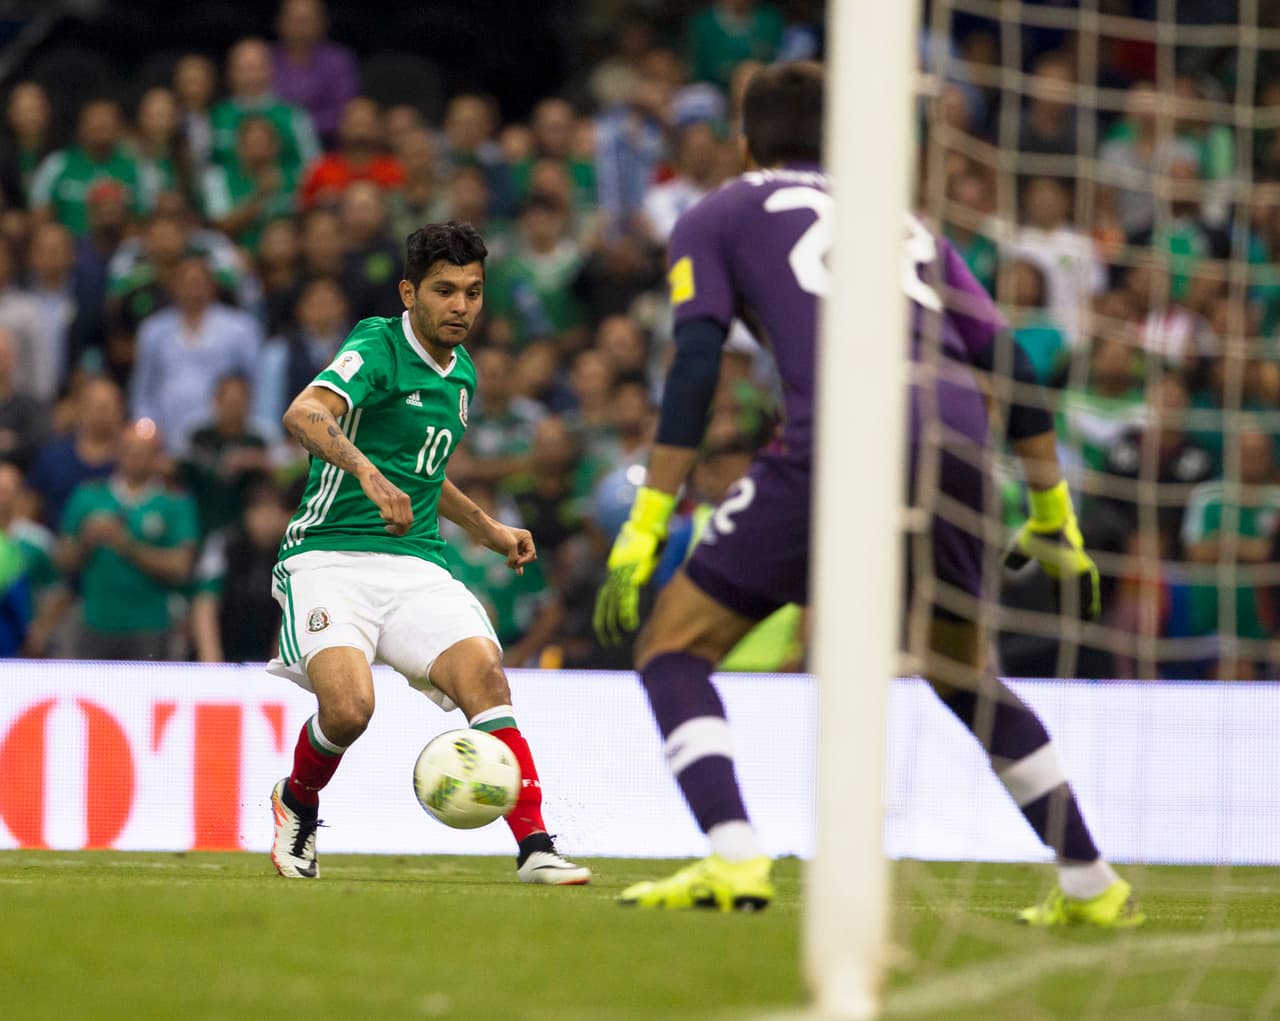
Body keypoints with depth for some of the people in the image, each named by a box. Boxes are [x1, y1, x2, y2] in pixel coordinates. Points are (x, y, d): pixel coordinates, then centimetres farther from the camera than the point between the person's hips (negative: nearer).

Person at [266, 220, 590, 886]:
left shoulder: (459, 372, 17)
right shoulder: (377, 350, -9)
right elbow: (303, 415, -29)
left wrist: (487, 530, 34)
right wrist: (365, 471, -45)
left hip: (416, 567, 6)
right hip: (331, 557, -6)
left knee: (483, 673, -21)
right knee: (349, 706, -27)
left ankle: (535, 848, -24)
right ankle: (297, 803, 7)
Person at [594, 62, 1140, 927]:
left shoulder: (717, 217, 21)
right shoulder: (905, 222, 32)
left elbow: (696, 367, 6)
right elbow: (1006, 362, 24)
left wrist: (647, 524, 3)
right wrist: (1052, 513, 27)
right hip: (959, 452, 5)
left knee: (673, 651, 7)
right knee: (962, 673, 28)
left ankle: (734, 859, -14)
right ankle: (1091, 884, 25)